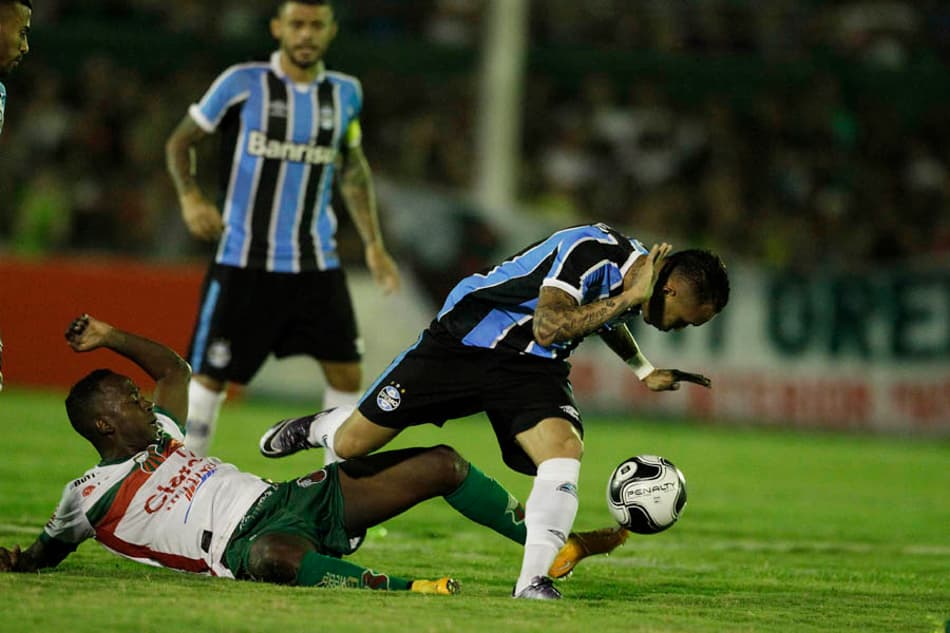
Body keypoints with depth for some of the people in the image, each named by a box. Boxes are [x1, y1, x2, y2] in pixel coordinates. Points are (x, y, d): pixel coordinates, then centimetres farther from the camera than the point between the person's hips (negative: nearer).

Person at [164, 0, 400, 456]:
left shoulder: (345, 94, 7)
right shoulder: (241, 84, -5)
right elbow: (181, 141, 3)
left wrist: (373, 243, 15)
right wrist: (190, 196, -14)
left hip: (317, 264, 4)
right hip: (244, 262, -3)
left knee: (347, 373, -1)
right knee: (211, 376, -1)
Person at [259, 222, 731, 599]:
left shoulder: (636, 274, -1)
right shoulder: (590, 249, -28)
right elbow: (548, 326, -40)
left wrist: (644, 371, 27)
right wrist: (629, 298, -36)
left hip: (533, 368, 6)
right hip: (463, 340, -6)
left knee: (564, 451, -25)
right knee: (350, 445, 2)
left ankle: (533, 580, -19)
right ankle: (323, 429, 38)